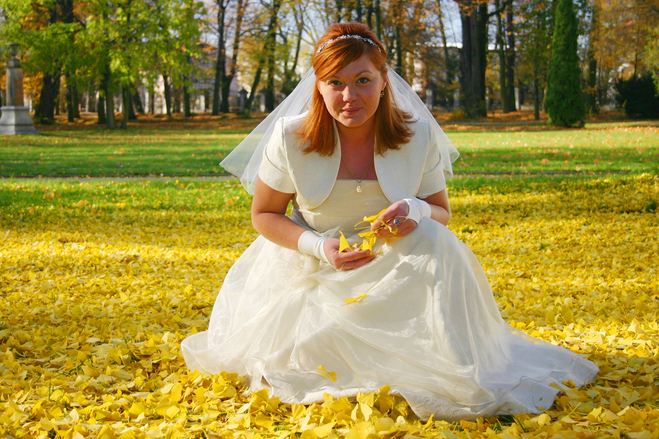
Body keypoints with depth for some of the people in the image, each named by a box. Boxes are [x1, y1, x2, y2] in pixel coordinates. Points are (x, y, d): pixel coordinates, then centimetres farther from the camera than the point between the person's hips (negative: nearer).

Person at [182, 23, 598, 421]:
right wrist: (320, 247, -22)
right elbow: (264, 214, -3)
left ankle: (450, 368, -16)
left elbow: (441, 212, -1)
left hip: (392, 268, 1)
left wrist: (418, 212, -28)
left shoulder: (419, 137, -13)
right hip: (313, 269, -1)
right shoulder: (290, 138, -16)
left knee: (433, 241, -31)